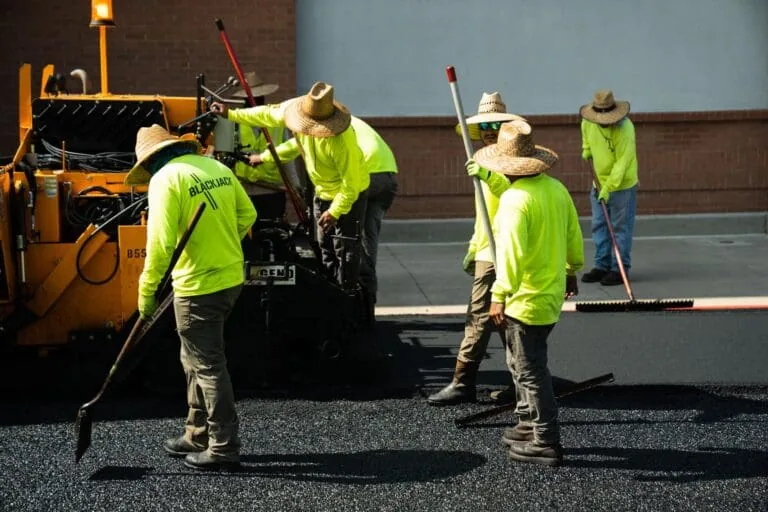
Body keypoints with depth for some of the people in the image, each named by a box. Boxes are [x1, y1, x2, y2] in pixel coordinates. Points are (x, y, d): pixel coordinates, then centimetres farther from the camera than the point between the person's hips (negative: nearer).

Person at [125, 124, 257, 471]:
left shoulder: (166, 179, -13)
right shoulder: (216, 167, 9)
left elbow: (161, 242, -18)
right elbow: (247, 215, 13)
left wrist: (147, 291, -10)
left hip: (198, 286, -8)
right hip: (231, 278, 8)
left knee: (208, 366, 2)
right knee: (197, 359, 20)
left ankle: (223, 447, 9)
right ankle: (198, 435, 29)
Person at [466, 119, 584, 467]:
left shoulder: (515, 199, -21)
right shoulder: (556, 188, 4)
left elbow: (512, 251, -28)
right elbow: (573, 234, 16)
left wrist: (500, 296, -27)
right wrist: (572, 270, 30)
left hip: (526, 300, -9)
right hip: (552, 293, 9)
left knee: (530, 370, 0)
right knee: (522, 361, 23)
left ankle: (547, 443, 4)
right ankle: (529, 424, 33)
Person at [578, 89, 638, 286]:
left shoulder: (625, 128, -24)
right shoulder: (587, 123, -6)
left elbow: (622, 162, -26)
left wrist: (608, 188, -29)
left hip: (622, 185, -6)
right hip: (599, 183, 6)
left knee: (621, 228, -1)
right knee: (599, 226, 10)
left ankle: (620, 269, 5)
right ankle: (602, 266, 19)